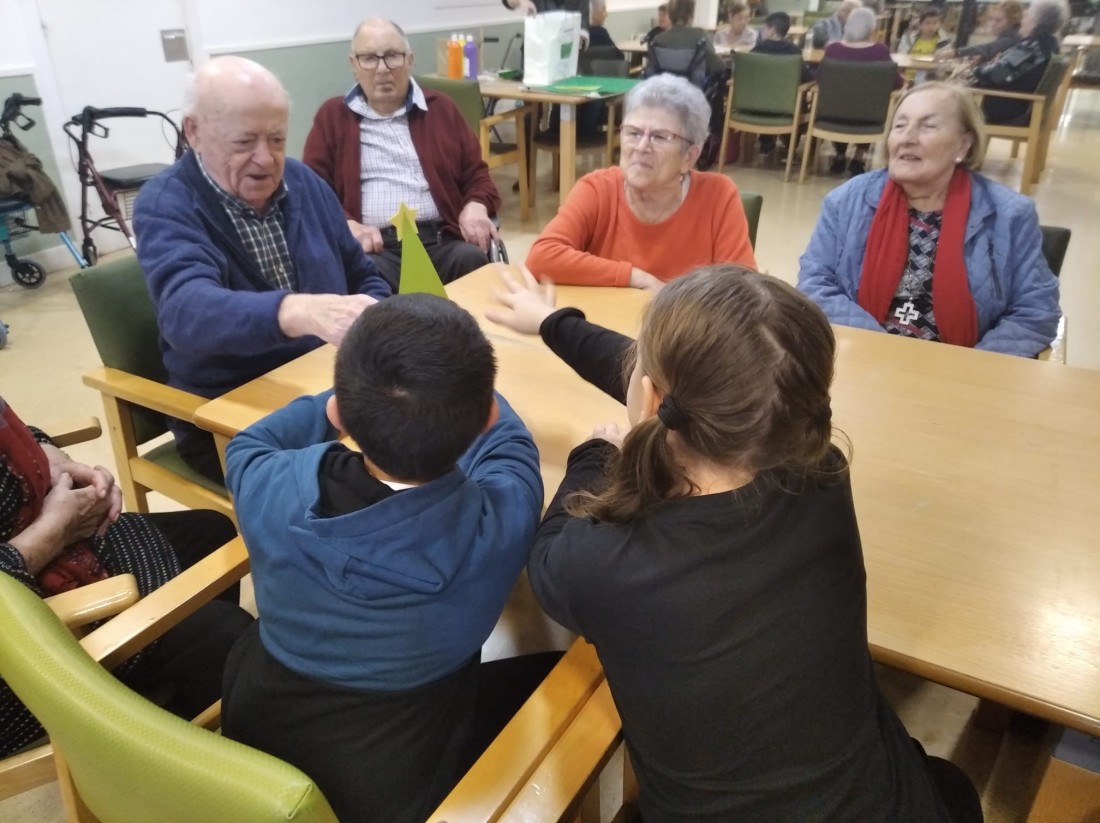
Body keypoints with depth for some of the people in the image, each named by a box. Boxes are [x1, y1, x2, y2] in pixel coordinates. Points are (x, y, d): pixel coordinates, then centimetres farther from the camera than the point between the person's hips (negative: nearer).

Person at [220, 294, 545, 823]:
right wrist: (459, 388, 14)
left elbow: (249, 442, 1)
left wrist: (358, 398, 11)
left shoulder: (274, 490, -28)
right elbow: (506, 440, -5)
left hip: (252, 748, 2)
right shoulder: (499, 521, -32)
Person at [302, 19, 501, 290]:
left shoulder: (440, 108, 21)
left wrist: (476, 206, -4)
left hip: (442, 241, 2)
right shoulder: (332, 116, 16)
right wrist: (347, 225, -11)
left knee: (473, 259, -31)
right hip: (376, 247, -1)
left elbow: (476, 173, 20)